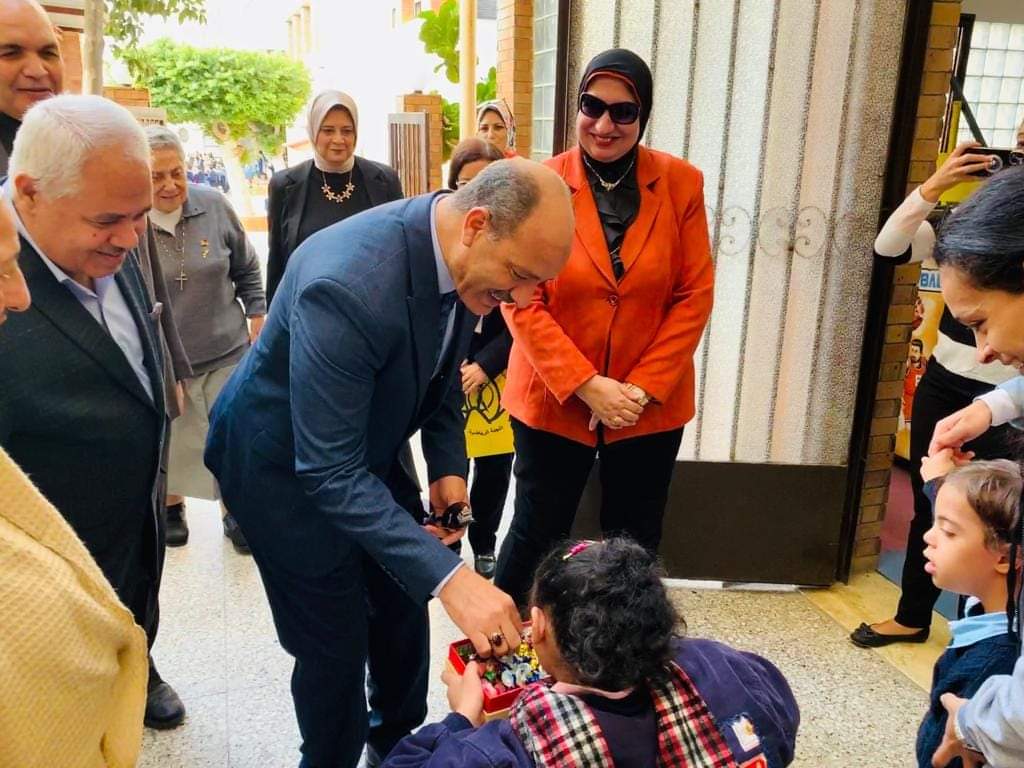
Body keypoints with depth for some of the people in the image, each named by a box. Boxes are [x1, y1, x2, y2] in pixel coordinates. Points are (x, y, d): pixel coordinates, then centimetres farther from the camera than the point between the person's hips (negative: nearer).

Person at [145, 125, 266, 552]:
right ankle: (170, 507, 42)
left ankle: (235, 513, 29)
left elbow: (247, 270, 6)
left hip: (226, 351, 1)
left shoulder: (214, 206, -7)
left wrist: (258, 323, 6)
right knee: (168, 439, 16)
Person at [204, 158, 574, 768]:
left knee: (403, 608, 20)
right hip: (287, 464, -7)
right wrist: (449, 577, -42)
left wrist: (449, 466, -7)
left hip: (370, 445, 7)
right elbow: (330, 472, -38)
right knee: (336, 644, 3)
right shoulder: (347, 284, -39)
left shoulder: (463, 258, -14)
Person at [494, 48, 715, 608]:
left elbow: (694, 296, -3)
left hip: (651, 406, 2)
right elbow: (522, 303, -10)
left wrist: (643, 388, -11)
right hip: (553, 400, -1)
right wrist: (588, 386, -16)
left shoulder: (681, 184, -2)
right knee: (537, 535, 12)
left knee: (635, 545, 15)